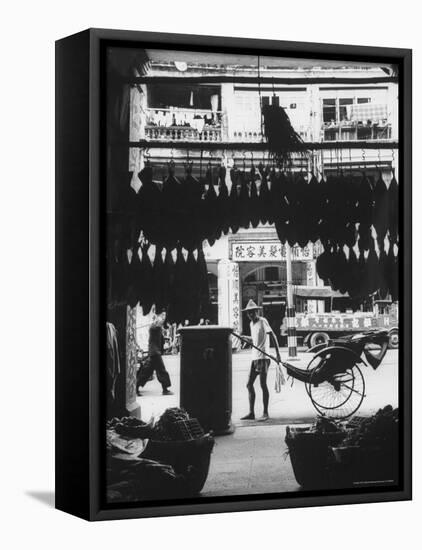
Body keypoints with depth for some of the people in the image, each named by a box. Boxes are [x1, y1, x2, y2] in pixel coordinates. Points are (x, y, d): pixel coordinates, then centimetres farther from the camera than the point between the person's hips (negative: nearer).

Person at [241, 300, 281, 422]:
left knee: (263, 385, -6)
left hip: (263, 357, -9)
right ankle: (251, 413, 12)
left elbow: (272, 335, -15)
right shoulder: (251, 324, 15)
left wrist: (277, 352, -20)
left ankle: (265, 413, -1)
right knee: (249, 385, 7)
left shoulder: (262, 321, -9)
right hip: (254, 357, 9)